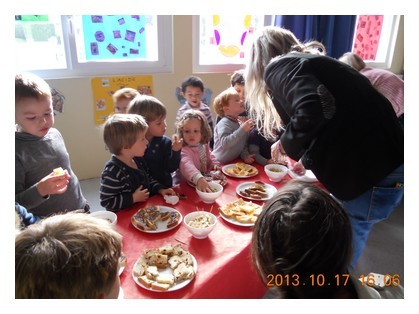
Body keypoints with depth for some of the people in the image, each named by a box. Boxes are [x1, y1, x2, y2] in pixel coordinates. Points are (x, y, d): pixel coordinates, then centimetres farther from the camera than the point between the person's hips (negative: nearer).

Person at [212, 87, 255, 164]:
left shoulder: (241, 123, 9)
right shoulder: (224, 124, -16)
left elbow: (244, 144, 14)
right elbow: (225, 143, -31)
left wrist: (245, 156, -5)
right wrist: (242, 130, -30)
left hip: (234, 162, 6)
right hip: (220, 163, -6)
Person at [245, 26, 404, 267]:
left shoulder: (278, 67, -6)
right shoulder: (308, 63, 20)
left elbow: (314, 110, -27)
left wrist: (287, 143, -7)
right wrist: (308, 160, 42)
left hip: (374, 168, -9)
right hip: (381, 160, 9)